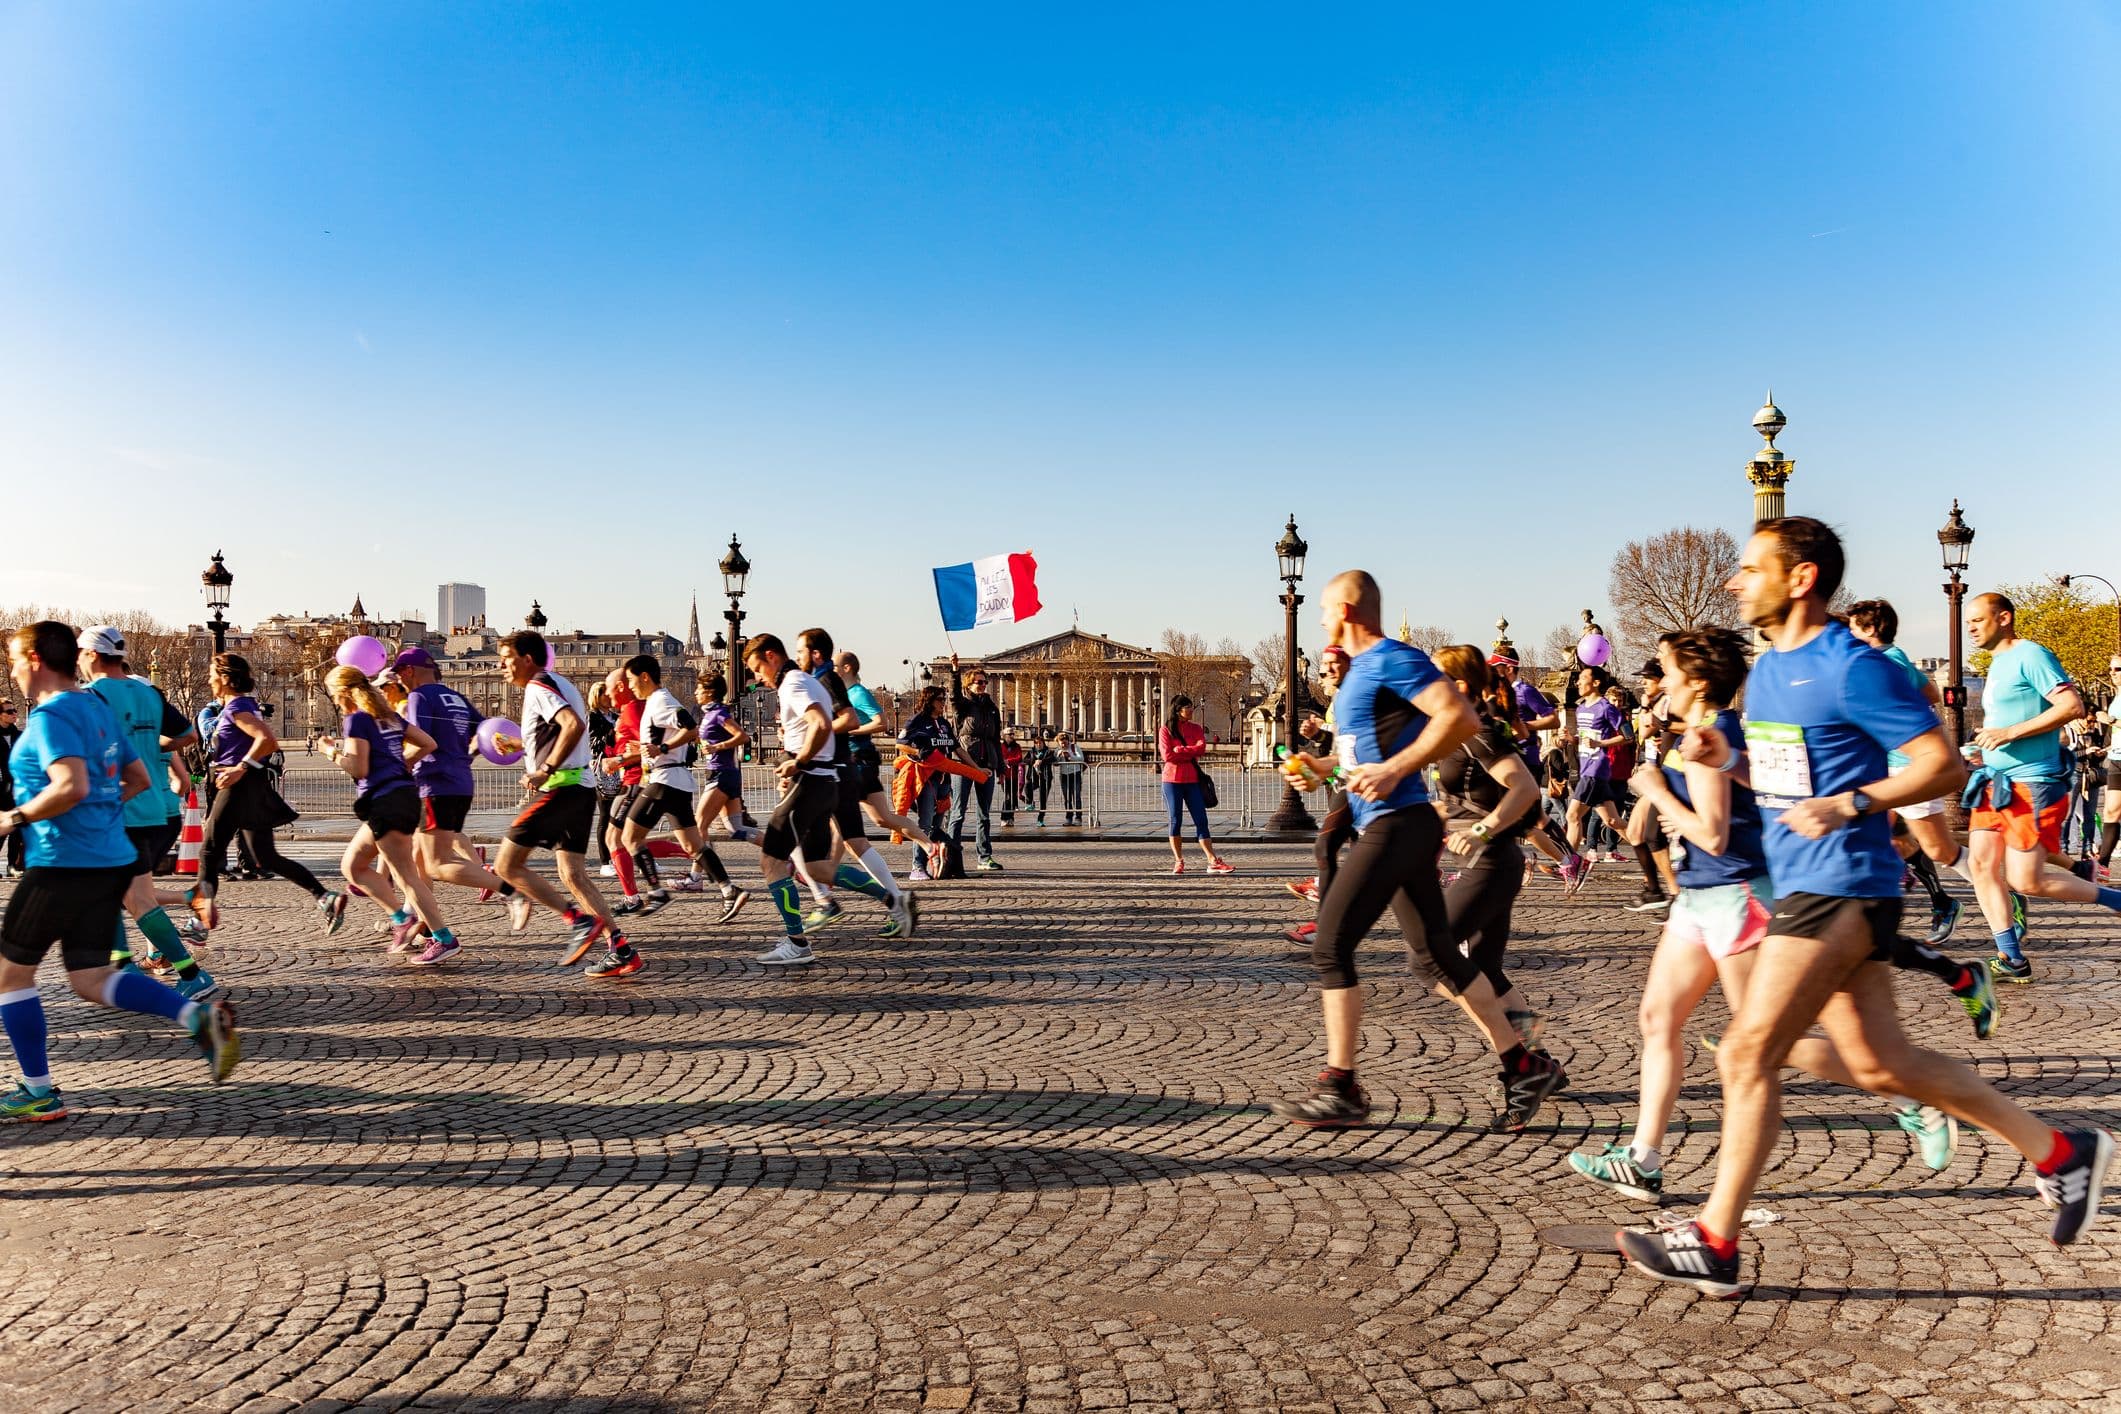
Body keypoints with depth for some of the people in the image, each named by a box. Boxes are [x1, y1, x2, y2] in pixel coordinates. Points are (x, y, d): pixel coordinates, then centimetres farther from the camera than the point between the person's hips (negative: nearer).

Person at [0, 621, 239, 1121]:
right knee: (90, 978, 10)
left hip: (63, 864, -8)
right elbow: (138, 779, 20)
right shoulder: (98, 709, 14)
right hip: (112, 860, 8)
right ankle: (200, 1016, -10)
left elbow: (71, 786, -26)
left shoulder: (50, 716, -12)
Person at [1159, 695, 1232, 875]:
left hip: (1192, 779, 3)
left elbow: (1201, 748, -7)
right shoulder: (1166, 730, 1)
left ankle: (1213, 861, -4)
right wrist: (1191, 753, -8)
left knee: (1201, 820, -1)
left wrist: (1179, 750, -12)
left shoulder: (1196, 728, 10)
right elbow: (1167, 755, -11)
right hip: (1172, 780, -3)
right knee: (1175, 821, 2)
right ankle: (1178, 861, 11)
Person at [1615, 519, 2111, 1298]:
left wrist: (1850, 806, -24)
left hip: (1839, 887, -9)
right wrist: (1727, 757, 4)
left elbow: (1945, 764, -14)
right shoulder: (1767, 669, 13)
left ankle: (1713, 1246, 2)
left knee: (1748, 1054, -8)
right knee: (1881, 1064, 14)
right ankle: (2059, 1153, 30)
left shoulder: (1853, 668, -14)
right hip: (1804, 885, 9)